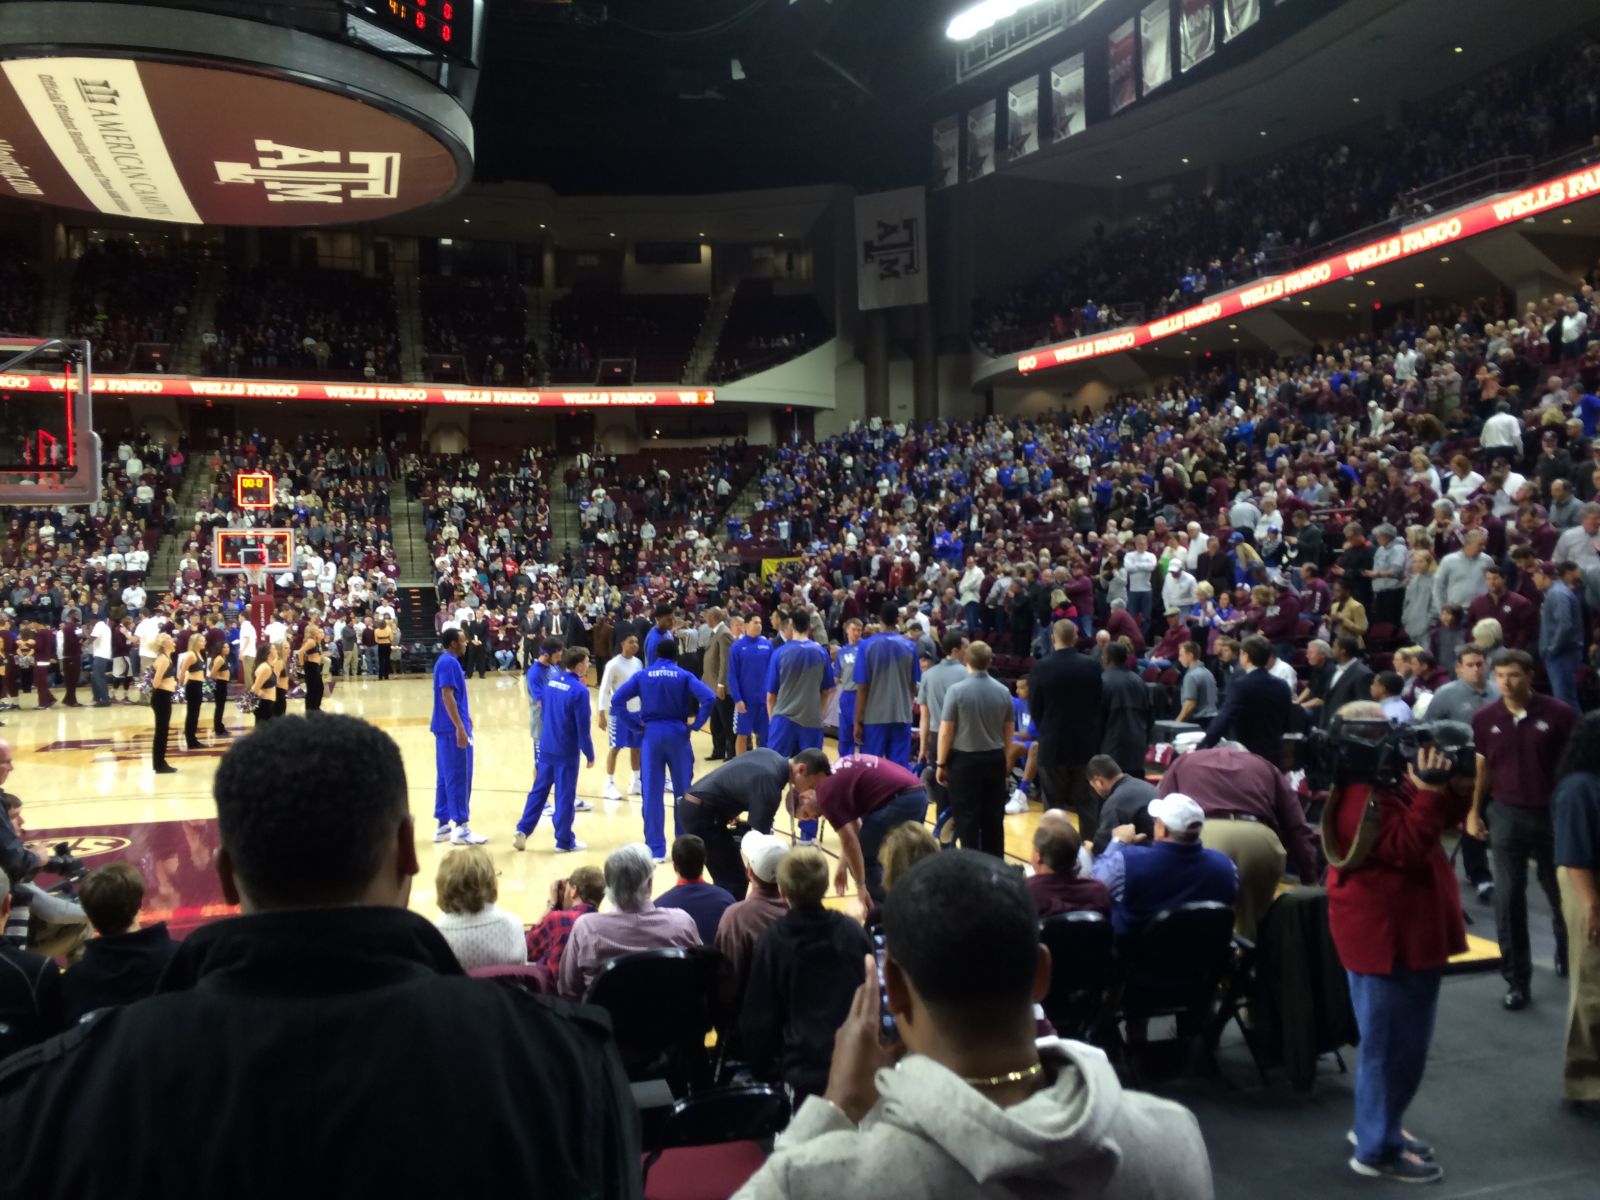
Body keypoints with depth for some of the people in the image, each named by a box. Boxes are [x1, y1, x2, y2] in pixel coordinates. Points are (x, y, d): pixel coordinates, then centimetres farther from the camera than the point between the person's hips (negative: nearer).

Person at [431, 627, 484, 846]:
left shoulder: (448, 662, 15)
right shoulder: (449, 663, -15)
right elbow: (447, 696, -21)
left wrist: (465, 720, 25)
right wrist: (460, 727, -23)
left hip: (447, 728, 10)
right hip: (453, 728, -10)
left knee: (447, 777, 12)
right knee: (459, 778, -6)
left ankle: (443, 825, 16)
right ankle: (460, 828, -3)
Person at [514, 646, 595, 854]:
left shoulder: (551, 681, 3)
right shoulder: (579, 691, -18)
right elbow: (583, 728, -15)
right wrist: (590, 754, -4)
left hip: (546, 747, 6)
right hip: (566, 752, -6)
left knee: (539, 790, 17)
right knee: (565, 796, 4)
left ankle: (522, 831, 17)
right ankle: (564, 842, 14)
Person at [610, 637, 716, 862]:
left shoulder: (643, 675, 5)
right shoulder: (683, 675, 1)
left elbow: (616, 699, -3)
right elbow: (709, 698, -13)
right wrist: (696, 724, -4)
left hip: (651, 734, 1)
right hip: (677, 734, -1)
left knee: (652, 794, 4)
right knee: (683, 791, 11)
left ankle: (656, 850, 4)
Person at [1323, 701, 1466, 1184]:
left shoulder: (1383, 785, 9)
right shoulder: (1362, 799, -22)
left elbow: (1443, 817, 10)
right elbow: (1409, 847, -27)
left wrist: (1446, 781, -8)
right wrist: (1429, 789, -28)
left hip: (1403, 929, 11)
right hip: (1386, 934, -11)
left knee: (1402, 1043, 21)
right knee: (1392, 1045, -2)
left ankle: (1381, 1125, 35)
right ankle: (1378, 1150, 10)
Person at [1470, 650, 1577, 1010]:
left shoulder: (1558, 714, -10)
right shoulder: (1484, 719, -3)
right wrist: (1474, 812, 5)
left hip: (1552, 814, -1)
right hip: (1506, 815, 1)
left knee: (1561, 892, 17)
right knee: (1508, 899, -1)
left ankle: (1566, 952, 46)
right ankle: (1517, 980, 8)